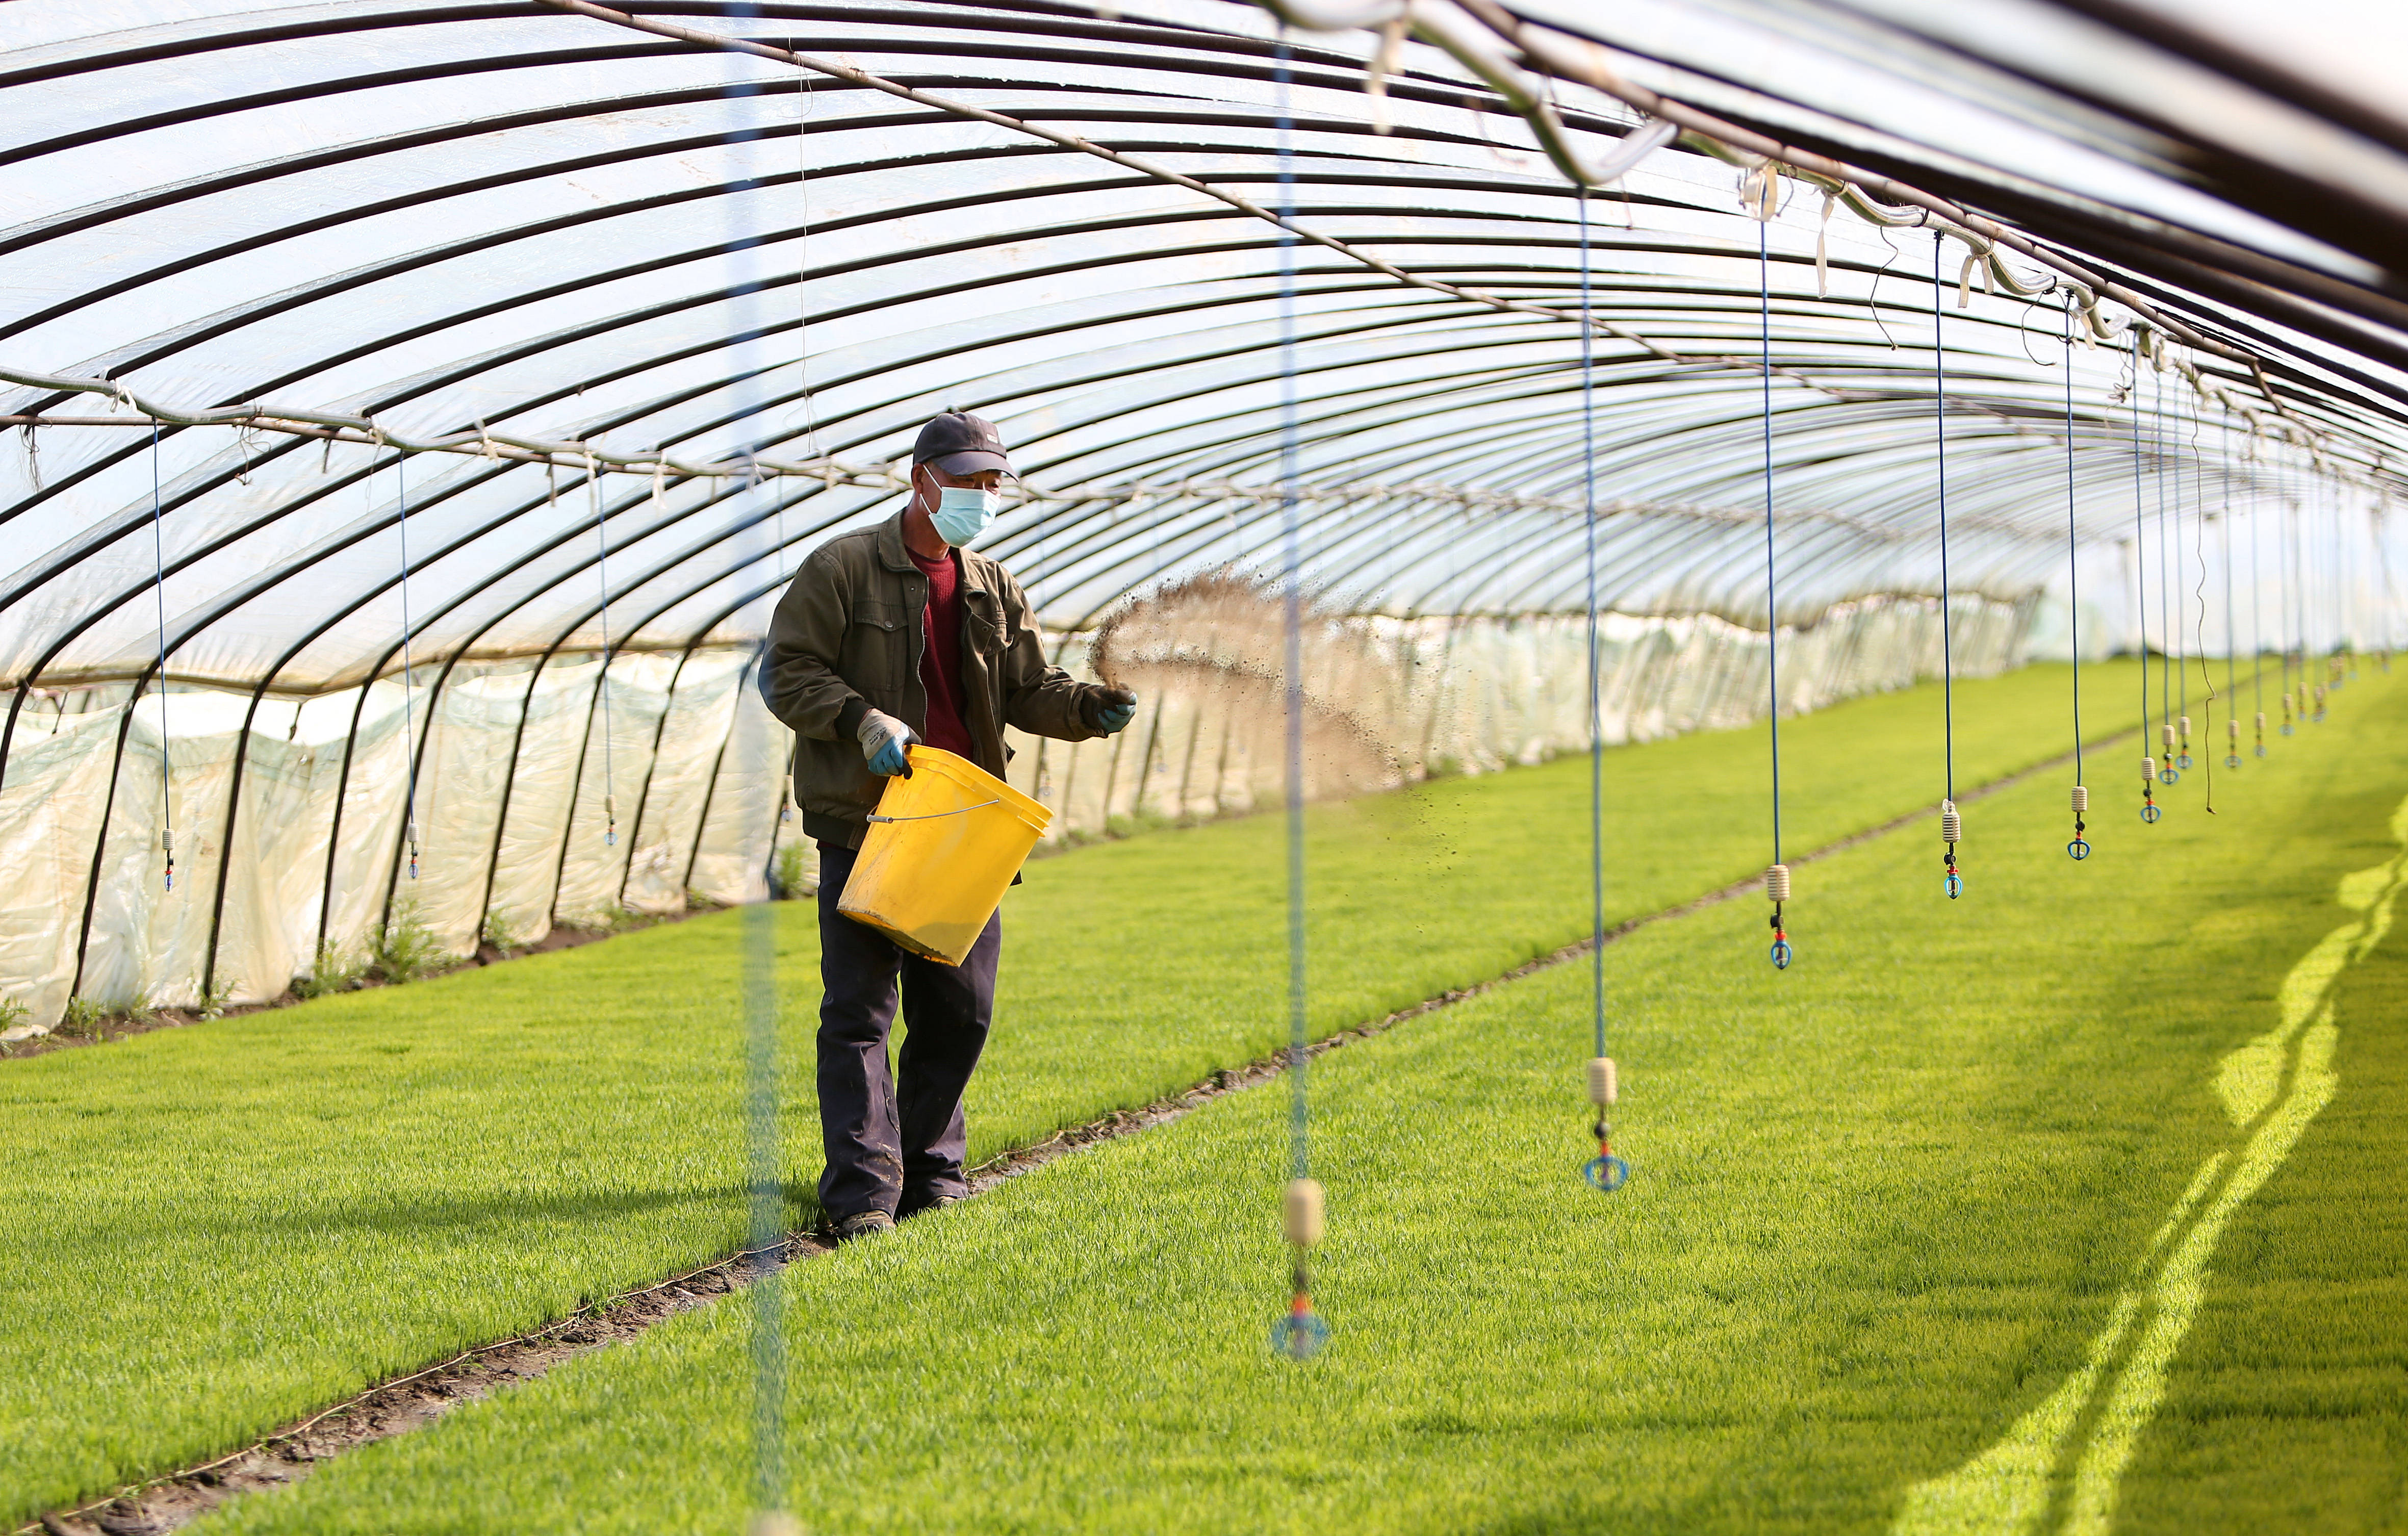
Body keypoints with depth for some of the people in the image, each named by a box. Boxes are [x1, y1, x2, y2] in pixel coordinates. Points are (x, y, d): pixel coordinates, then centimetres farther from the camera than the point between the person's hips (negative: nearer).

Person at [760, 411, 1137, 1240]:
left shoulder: (995, 589, 12)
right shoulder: (842, 569, -5)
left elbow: (1027, 690, 12)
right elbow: (786, 672, -7)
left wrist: (1089, 708, -8)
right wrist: (861, 721, -21)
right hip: (862, 823, -6)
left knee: (960, 1008, 9)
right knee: (859, 1009, -8)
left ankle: (928, 1169, 23)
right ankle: (861, 1191, -9)